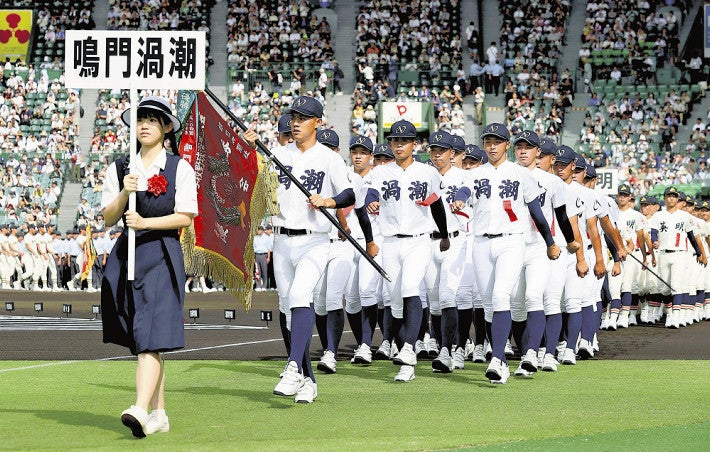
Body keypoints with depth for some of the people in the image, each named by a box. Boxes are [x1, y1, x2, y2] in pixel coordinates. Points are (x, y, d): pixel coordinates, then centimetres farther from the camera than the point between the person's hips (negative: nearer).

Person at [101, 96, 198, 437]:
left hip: (162, 256, -4)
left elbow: (186, 217, -5)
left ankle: (141, 410, -28)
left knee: (151, 337, -16)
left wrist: (145, 223, -15)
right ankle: (159, 414, 17)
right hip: (126, 255, 5)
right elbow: (108, 218, 6)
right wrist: (124, 194, -12)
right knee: (141, 341, 8)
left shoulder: (180, 168, 2)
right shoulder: (119, 168, 11)